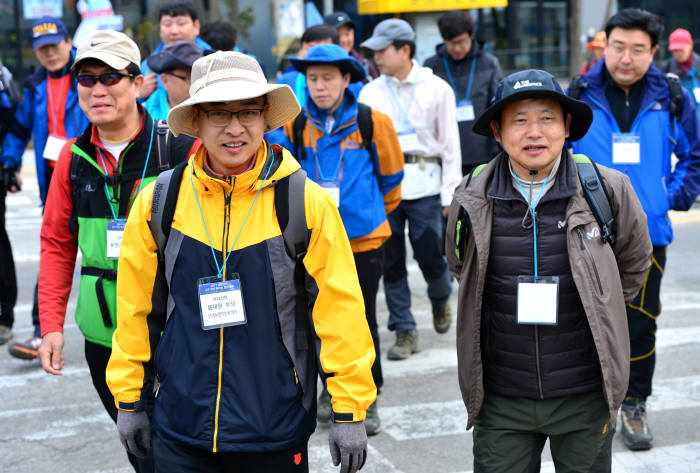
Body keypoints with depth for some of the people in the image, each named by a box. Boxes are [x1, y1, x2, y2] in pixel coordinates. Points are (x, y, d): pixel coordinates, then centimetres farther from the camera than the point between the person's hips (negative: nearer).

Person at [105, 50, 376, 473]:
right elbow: (136, 307, 6)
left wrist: (350, 411, -6)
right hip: (180, 429, 2)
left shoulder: (308, 203, -9)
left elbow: (340, 310, -7)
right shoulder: (158, 202, -2)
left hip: (275, 434, -1)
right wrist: (129, 399, 10)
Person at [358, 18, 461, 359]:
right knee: (391, 261, 2)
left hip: (424, 183, -2)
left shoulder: (436, 88, 4)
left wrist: (450, 191, 0)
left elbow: (450, 142, 5)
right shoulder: (370, 92, 8)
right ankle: (405, 331, 13)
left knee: (430, 255, -2)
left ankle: (440, 300, 32)